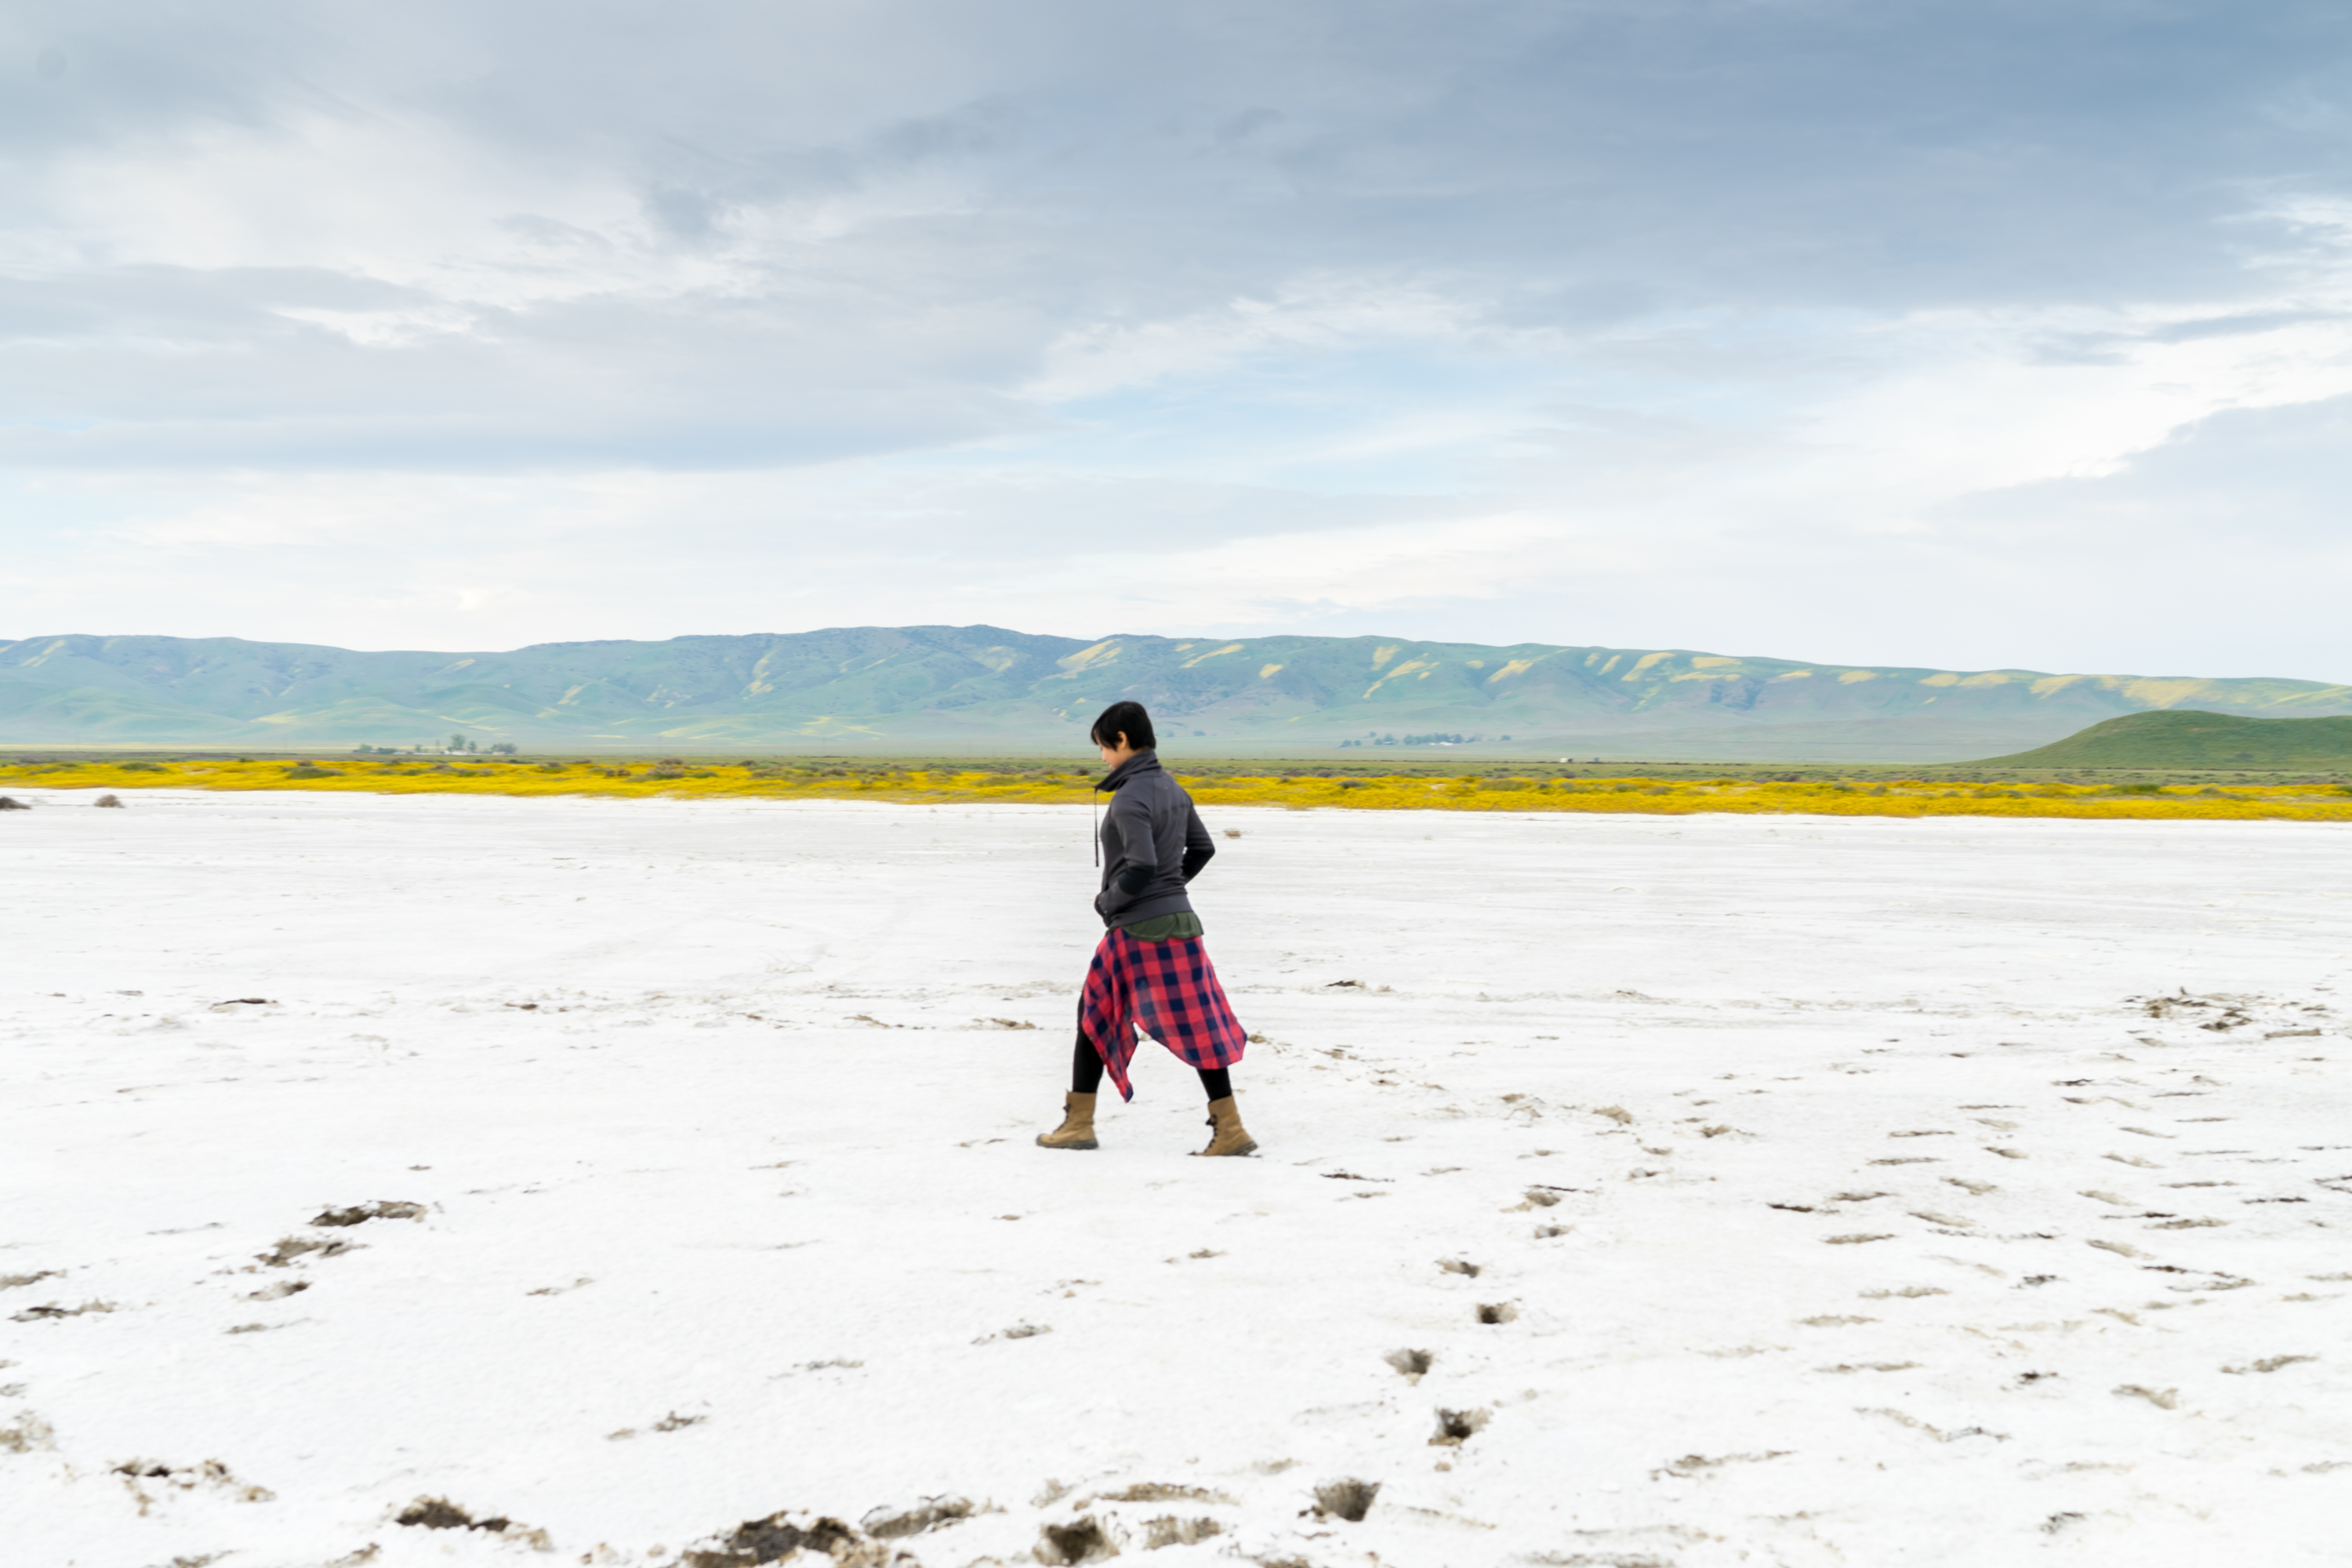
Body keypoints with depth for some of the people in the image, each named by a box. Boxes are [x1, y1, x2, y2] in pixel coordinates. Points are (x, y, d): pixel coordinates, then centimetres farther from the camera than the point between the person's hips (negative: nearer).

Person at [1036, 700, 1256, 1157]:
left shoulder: (1130, 798, -16)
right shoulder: (1172, 788, 10)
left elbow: (1141, 866, -24)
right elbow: (1202, 849, 19)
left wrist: (1107, 901, -9)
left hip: (1139, 930, -8)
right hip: (1179, 919, 8)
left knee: (1094, 1015, 8)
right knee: (1197, 1025, 6)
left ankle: (1079, 1123, 14)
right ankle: (1229, 1129, 2)